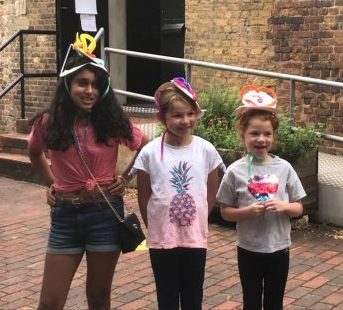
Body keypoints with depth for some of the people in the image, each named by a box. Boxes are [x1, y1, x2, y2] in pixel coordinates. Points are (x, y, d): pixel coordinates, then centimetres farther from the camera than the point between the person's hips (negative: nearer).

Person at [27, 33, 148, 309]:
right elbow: (35, 153, 18)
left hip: (105, 213, -1)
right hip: (65, 215, 1)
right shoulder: (48, 123, -5)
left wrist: (125, 178, 2)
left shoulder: (113, 122, -7)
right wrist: (51, 182, 9)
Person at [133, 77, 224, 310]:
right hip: (161, 239, -1)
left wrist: (196, 222, 7)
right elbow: (144, 197, 1)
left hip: (196, 238, 1)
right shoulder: (150, 152, -9)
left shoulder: (206, 150, -5)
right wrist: (156, 226, 5)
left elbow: (211, 193, 7)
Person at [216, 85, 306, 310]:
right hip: (249, 249, -1)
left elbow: (298, 208, 2)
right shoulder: (235, 171, -9)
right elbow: (226, 212, -4)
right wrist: (248, 211, -21)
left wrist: (283, 206, -18)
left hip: (279, 248, 2)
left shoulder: (284, 168, -4)